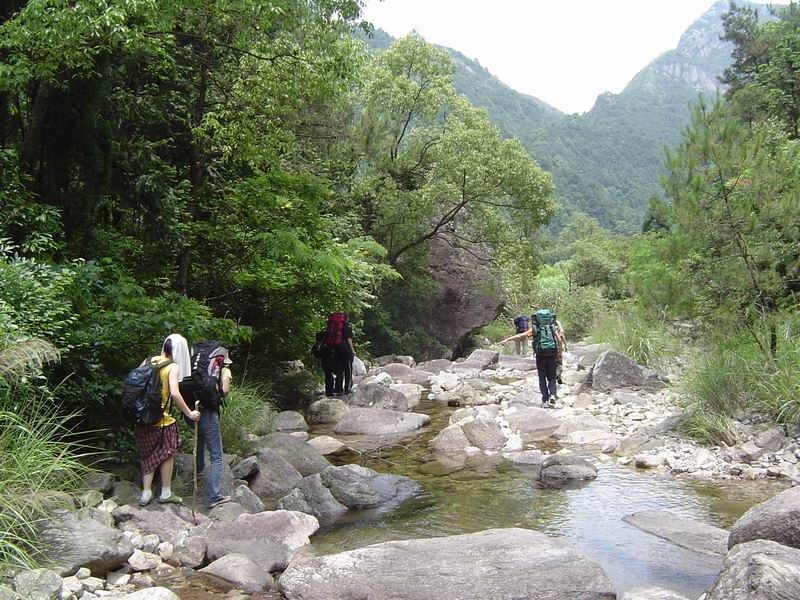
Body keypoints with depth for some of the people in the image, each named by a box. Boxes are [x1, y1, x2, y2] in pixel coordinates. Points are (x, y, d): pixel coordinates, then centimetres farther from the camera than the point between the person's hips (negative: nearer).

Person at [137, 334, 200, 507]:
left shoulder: (148, 361, 4)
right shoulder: (173, 367, -11)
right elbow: (174, 393, -22)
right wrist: (189, 413, -13)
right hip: (161, 419, -5)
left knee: (148, 454, 18)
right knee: (167, 452, 12)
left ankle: (146, 494, 19)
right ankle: (165, 493, 20)